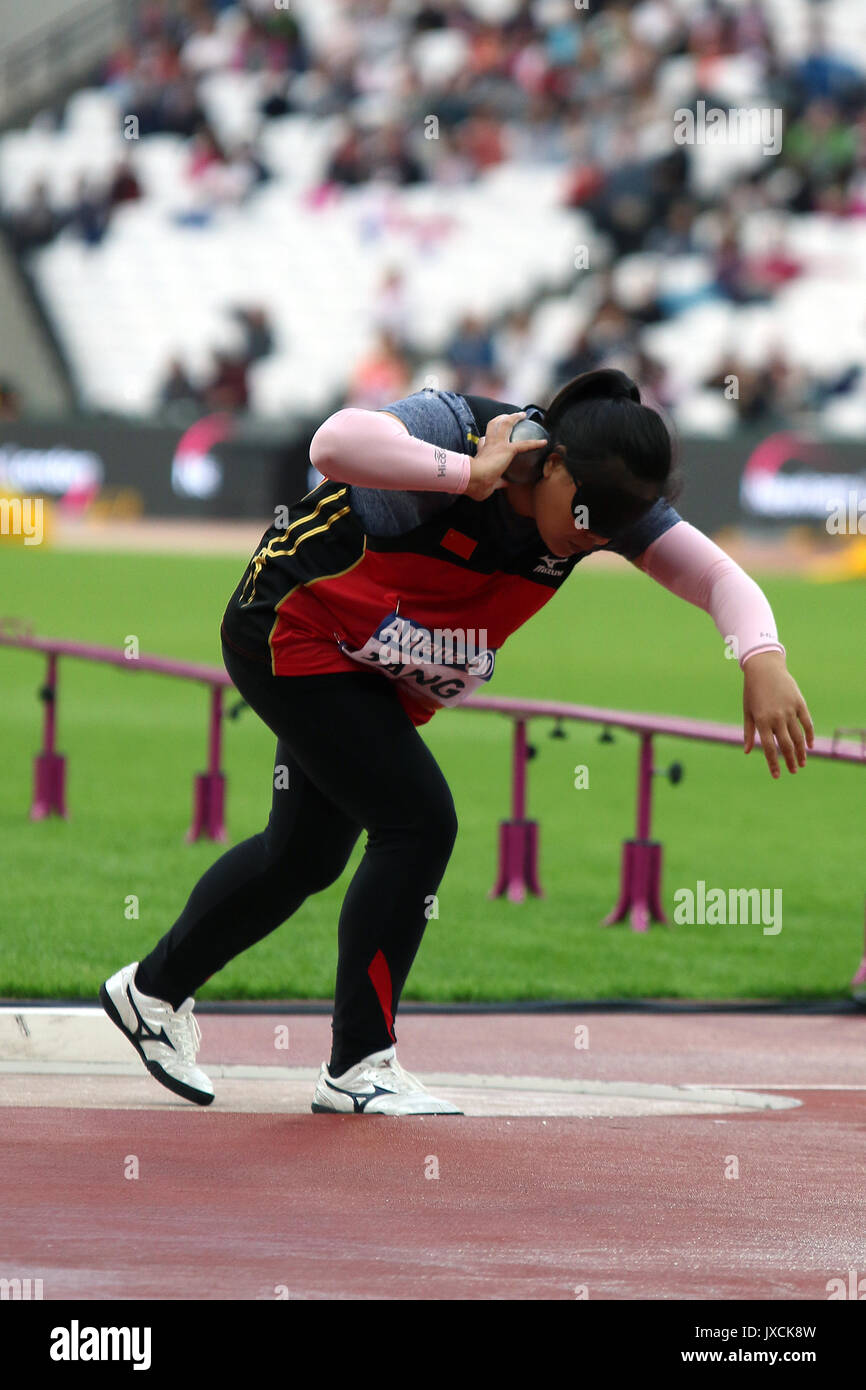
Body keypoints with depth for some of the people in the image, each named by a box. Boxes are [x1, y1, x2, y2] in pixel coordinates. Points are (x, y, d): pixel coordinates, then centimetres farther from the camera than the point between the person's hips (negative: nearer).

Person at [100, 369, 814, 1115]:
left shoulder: (609, 500, -15)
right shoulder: (455, 428, -32)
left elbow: (719, 576, -24)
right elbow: (336, 442, -51)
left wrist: (764, 660, -43)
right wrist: (471, 474, -46)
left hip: (380, 682, 8)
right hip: (291, 632, -8)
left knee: (305, 855, 17)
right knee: (418, 823, -17)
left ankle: (154, 990, 38)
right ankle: (358, 1067, -8)